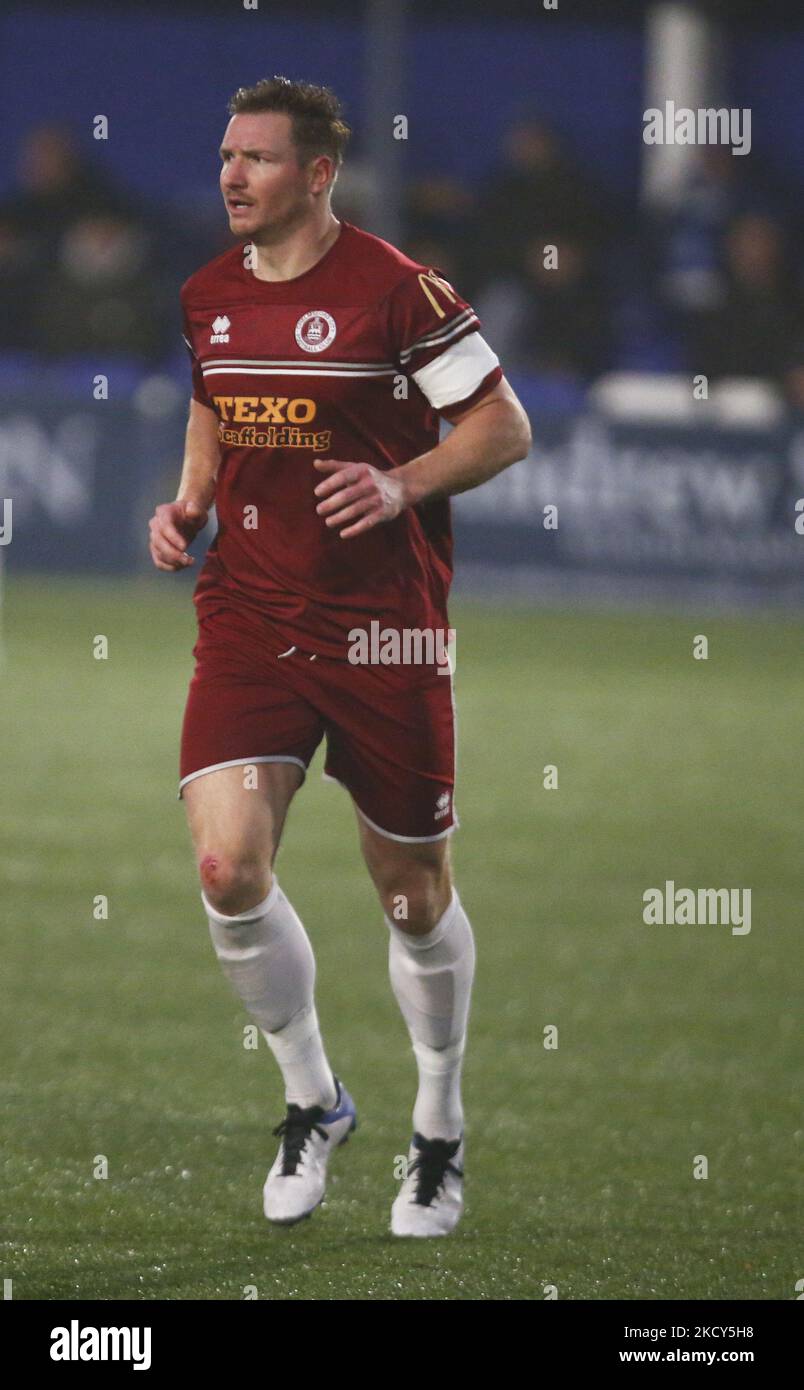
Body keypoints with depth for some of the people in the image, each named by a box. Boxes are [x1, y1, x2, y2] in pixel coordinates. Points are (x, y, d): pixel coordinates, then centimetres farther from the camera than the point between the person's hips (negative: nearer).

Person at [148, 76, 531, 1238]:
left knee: (414, 893, 7)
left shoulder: (397, 291, -11)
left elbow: (504, 427, -6)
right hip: (248, 618, 4)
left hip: (385, 628, -4)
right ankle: (311, 1099, 9)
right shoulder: (209, 296, 7)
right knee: (227, 868, -14)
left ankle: (440, 1132, 29)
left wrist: (402, 486, -21)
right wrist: (188, 502, 7)